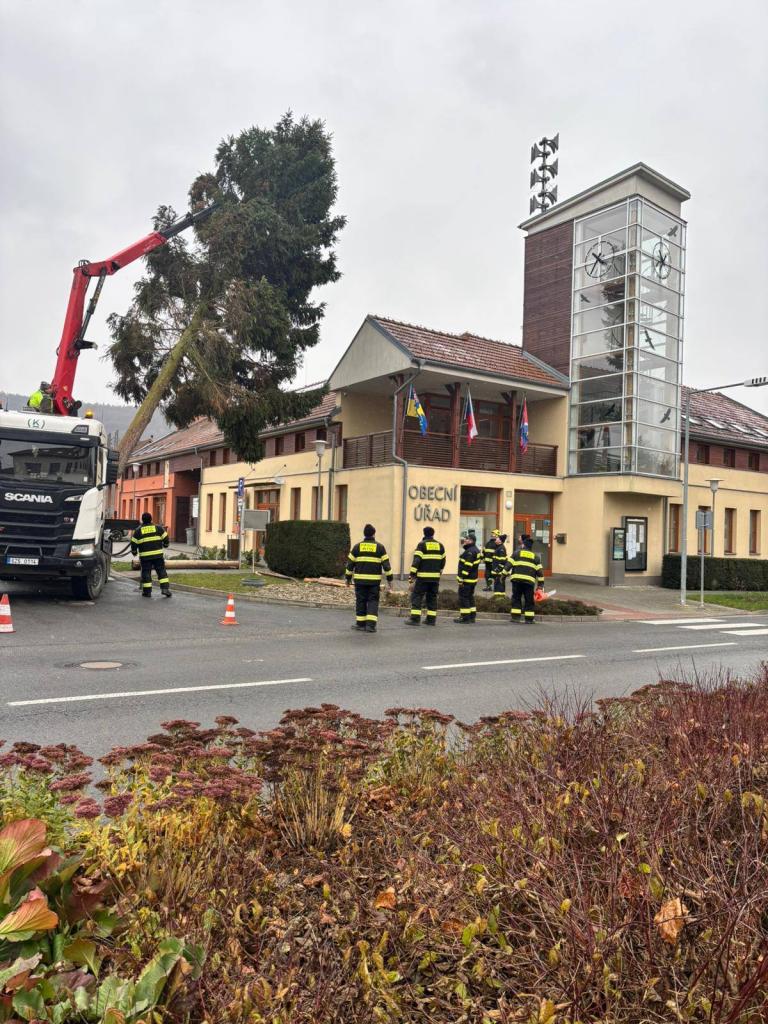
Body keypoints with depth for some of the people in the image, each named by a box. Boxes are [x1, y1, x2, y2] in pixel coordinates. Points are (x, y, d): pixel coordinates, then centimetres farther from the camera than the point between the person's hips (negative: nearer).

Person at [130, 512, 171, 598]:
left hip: (145, 555, -1)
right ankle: (165, 588, -4)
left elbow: (134, 543, 4)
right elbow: (166, 539, 7)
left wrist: (134, 551, 21)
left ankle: (147, 591, 6)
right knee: (161, 571, 5)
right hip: (158, 555, 1)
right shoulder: (158, 528, 4)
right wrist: (165, 545, 27)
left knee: (146, 572, 6)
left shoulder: (138, 530, 2)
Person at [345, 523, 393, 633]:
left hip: (360, 579, 1)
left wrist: (348, 578, 13)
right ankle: (371, 625, -6)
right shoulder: (380, 547, 1)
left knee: (361, 601, 8)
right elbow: (386, 564, -2)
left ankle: (361, 624, 12)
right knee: (373, 601, 3)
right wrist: (389, 579, 4)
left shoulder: (357, 546, 4)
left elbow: (350, 563, 5)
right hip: (374, 580, -1)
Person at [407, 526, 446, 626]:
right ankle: (431, 620, 13)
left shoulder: (422, 544, -5)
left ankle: (415, 619, -6)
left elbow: (416, 560, -12)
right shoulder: (440, 545, 12)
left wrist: (412, 575, -10)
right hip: (435, 576, 5)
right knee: (432, 597, 12)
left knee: (417, 596, 0)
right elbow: (443, 561, 17)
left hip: (423, 576, -5)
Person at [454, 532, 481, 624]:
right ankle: (472, 616, 20)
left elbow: (467, 566, -24)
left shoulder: (470, 552, -19)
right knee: (470, 597, 16)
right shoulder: (476, 550, 14)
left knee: (463, 597, -4)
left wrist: (461, 579, -23)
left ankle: (465, 617, -2)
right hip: (473, 578, 10)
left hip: (467, 579, -10)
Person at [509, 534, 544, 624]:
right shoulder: (535, 556, 12)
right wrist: (540, 584, 12)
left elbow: (509, 564, 2)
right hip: (529, 581, 1)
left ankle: (515, 616, 4)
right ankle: (529, 619, 7)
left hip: (517, 579, -1)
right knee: (529, 600, 8)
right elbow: (539, 571, 9)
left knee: (516, 598, 9)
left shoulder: (517, 552, 7)